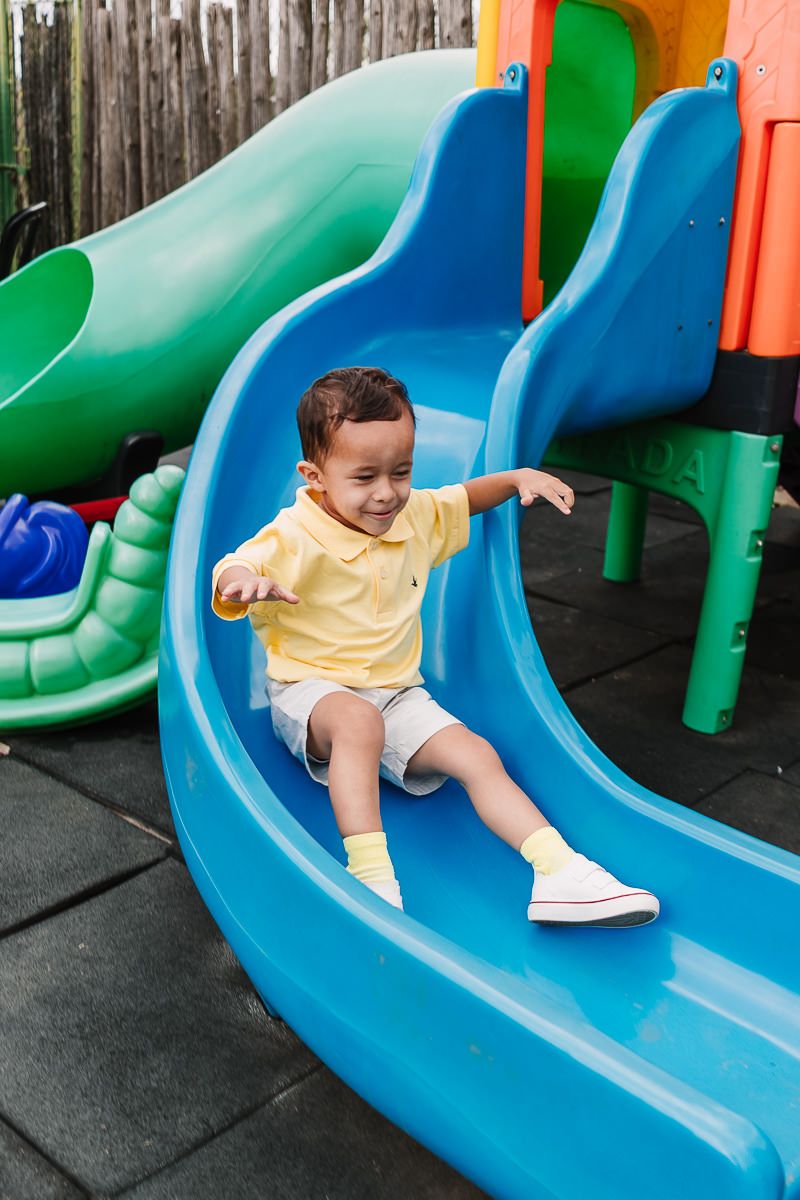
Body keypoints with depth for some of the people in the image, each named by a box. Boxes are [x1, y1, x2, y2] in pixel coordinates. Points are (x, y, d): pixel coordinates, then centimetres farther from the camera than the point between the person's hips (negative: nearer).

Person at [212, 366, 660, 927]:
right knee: (359, 721, -39)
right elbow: (228, 575, -28)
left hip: (397, 693, 5)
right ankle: (371, 878, -41)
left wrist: (518, 478, 7)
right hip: (312, 690, -5)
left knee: (477, 755, -13)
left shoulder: (417, 516, 3)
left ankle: (561, 873, -17)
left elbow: (463, 498, 23)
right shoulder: (295, 538, -17)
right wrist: (245, 582, -52)